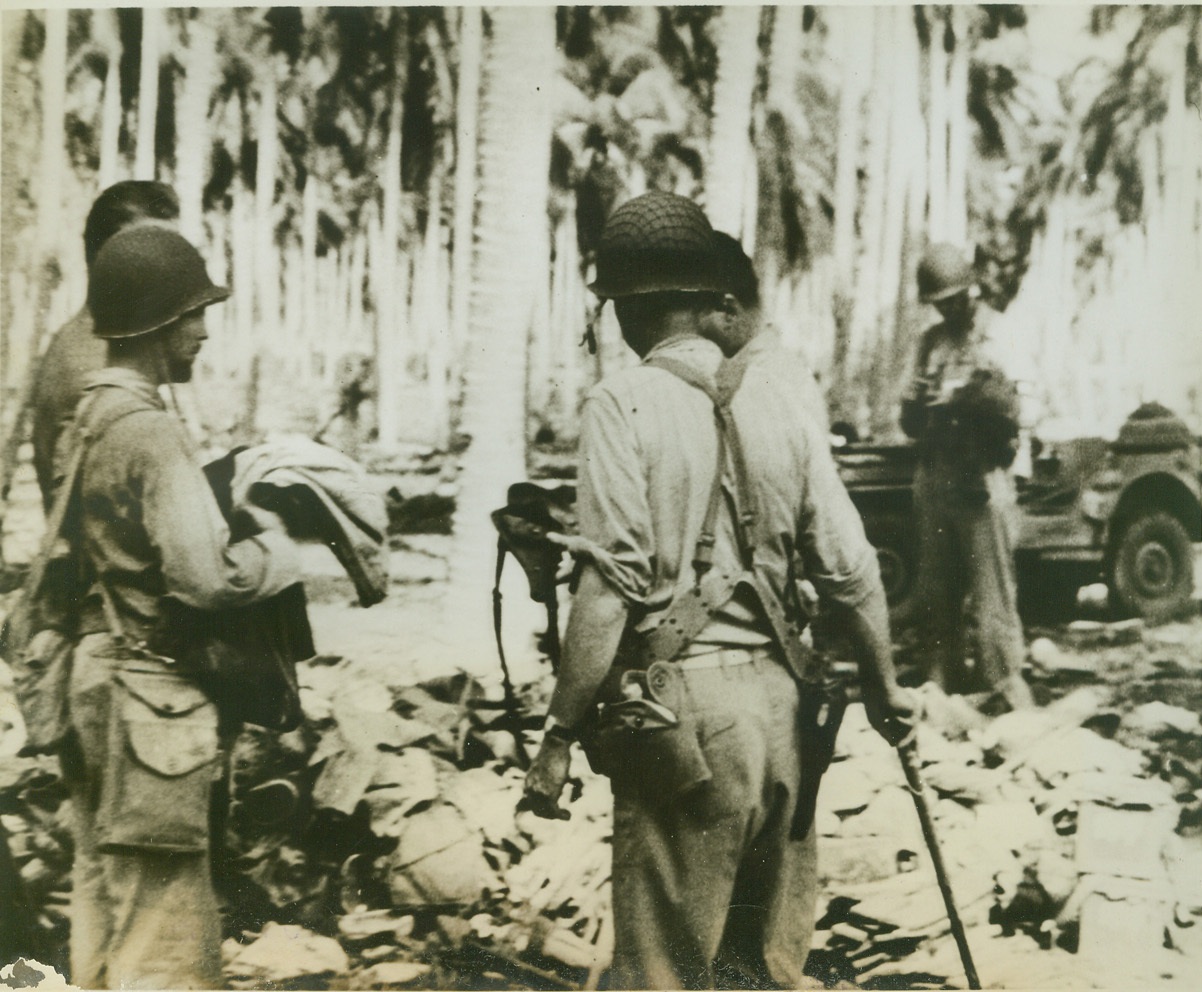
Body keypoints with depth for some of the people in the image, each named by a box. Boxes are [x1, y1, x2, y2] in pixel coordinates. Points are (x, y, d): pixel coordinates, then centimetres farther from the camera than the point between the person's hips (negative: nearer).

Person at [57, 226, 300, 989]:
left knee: (106, 911, 18)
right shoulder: (151, 432, -18)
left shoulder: (87, 420, 10)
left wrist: (241, 517, 8)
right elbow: (209, 577, -26)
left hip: (97, 679, 9)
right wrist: (277, 544, -8)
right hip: (149, 701, -9)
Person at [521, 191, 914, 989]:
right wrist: (884, 687, 20)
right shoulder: (777, 395, 6)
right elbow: (850, 567, 6)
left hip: (683, 705, -5)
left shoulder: (625, 402, -8)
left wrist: (560, 735, -9)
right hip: (778, 698, 5)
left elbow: (612, 585, -15)